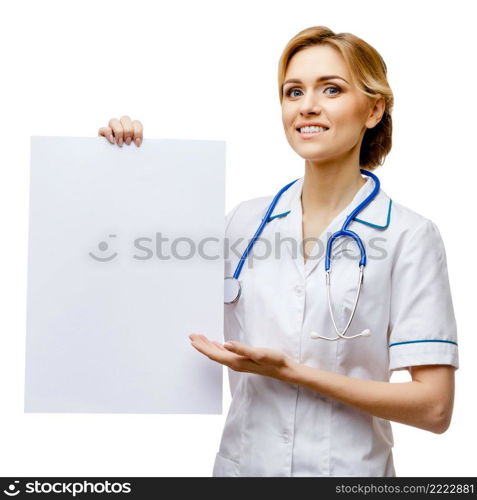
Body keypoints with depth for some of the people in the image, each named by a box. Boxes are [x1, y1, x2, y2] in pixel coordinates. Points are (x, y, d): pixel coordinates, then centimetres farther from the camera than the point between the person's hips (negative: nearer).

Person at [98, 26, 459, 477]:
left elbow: (434, 407, -14)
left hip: (347, 465, -3)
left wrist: (289, 371, -20)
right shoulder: (247, 219, -2)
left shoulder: (408, 235, -13)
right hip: (241, 461, 3)